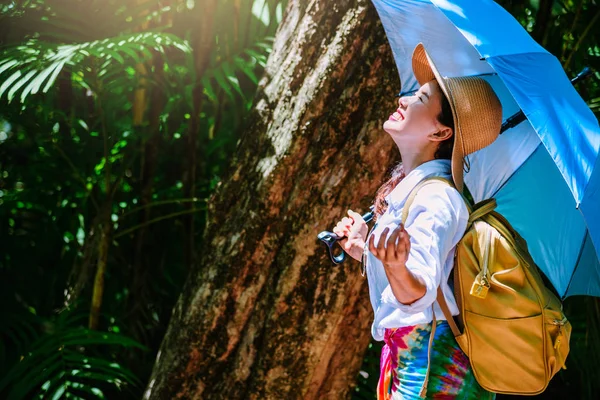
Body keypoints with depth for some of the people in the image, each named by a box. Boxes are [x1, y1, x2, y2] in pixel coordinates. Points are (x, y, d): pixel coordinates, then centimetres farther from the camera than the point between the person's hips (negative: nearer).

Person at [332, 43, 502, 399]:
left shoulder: (438, 199, -19)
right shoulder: (404, 186, 8)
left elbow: (417, 294, -31)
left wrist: (396, 266, -48)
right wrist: (364, 251, 12)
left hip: (429, 360, -9)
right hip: (401, 351, 9)